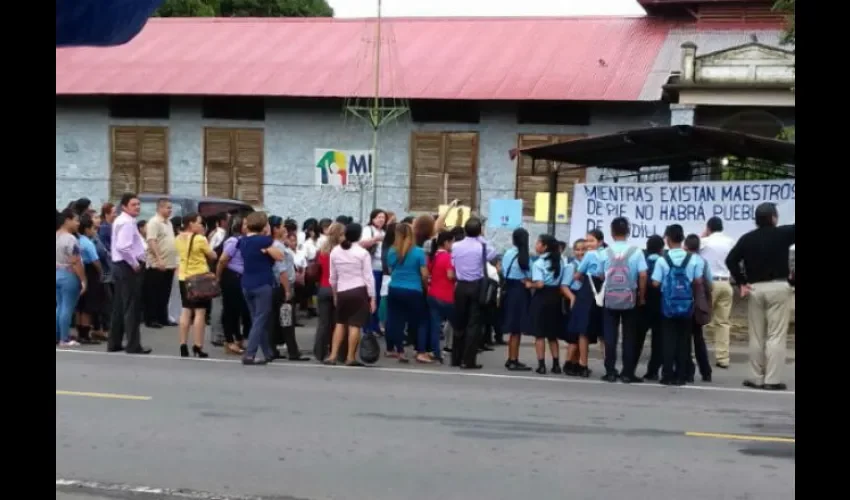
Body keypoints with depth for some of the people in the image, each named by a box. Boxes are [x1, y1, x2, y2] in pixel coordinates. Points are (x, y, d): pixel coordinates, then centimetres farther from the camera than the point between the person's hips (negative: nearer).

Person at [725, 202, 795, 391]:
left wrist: (741, 282, 1)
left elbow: (731, 260, -2)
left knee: (756, 336, 10)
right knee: (776, 336, -3)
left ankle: (757, 378, 12)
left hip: (755, 288, 4)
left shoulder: (747, 239, 4)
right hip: (778, 287, -4)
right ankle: (773, 380, -6)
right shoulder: (783, 234, -5)